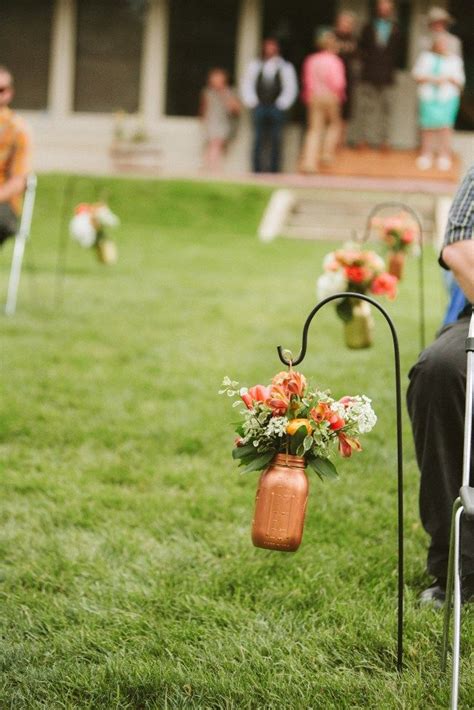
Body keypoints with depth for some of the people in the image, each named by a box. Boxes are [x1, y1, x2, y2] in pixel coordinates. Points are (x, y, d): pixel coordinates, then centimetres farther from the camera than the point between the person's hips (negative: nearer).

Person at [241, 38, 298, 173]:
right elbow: (247, 86, 13)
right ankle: (257, 169, -2)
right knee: (258, 140, -3)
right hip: (259, 108, 1)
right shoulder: (254, 66, 15)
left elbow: (290, 89, 6)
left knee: (275, 141, -5)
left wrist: (280, 105, -5)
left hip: (277, 108, -1)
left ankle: (274, 170, -3)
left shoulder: (286, 68, 10)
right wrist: (252, 102, 1)